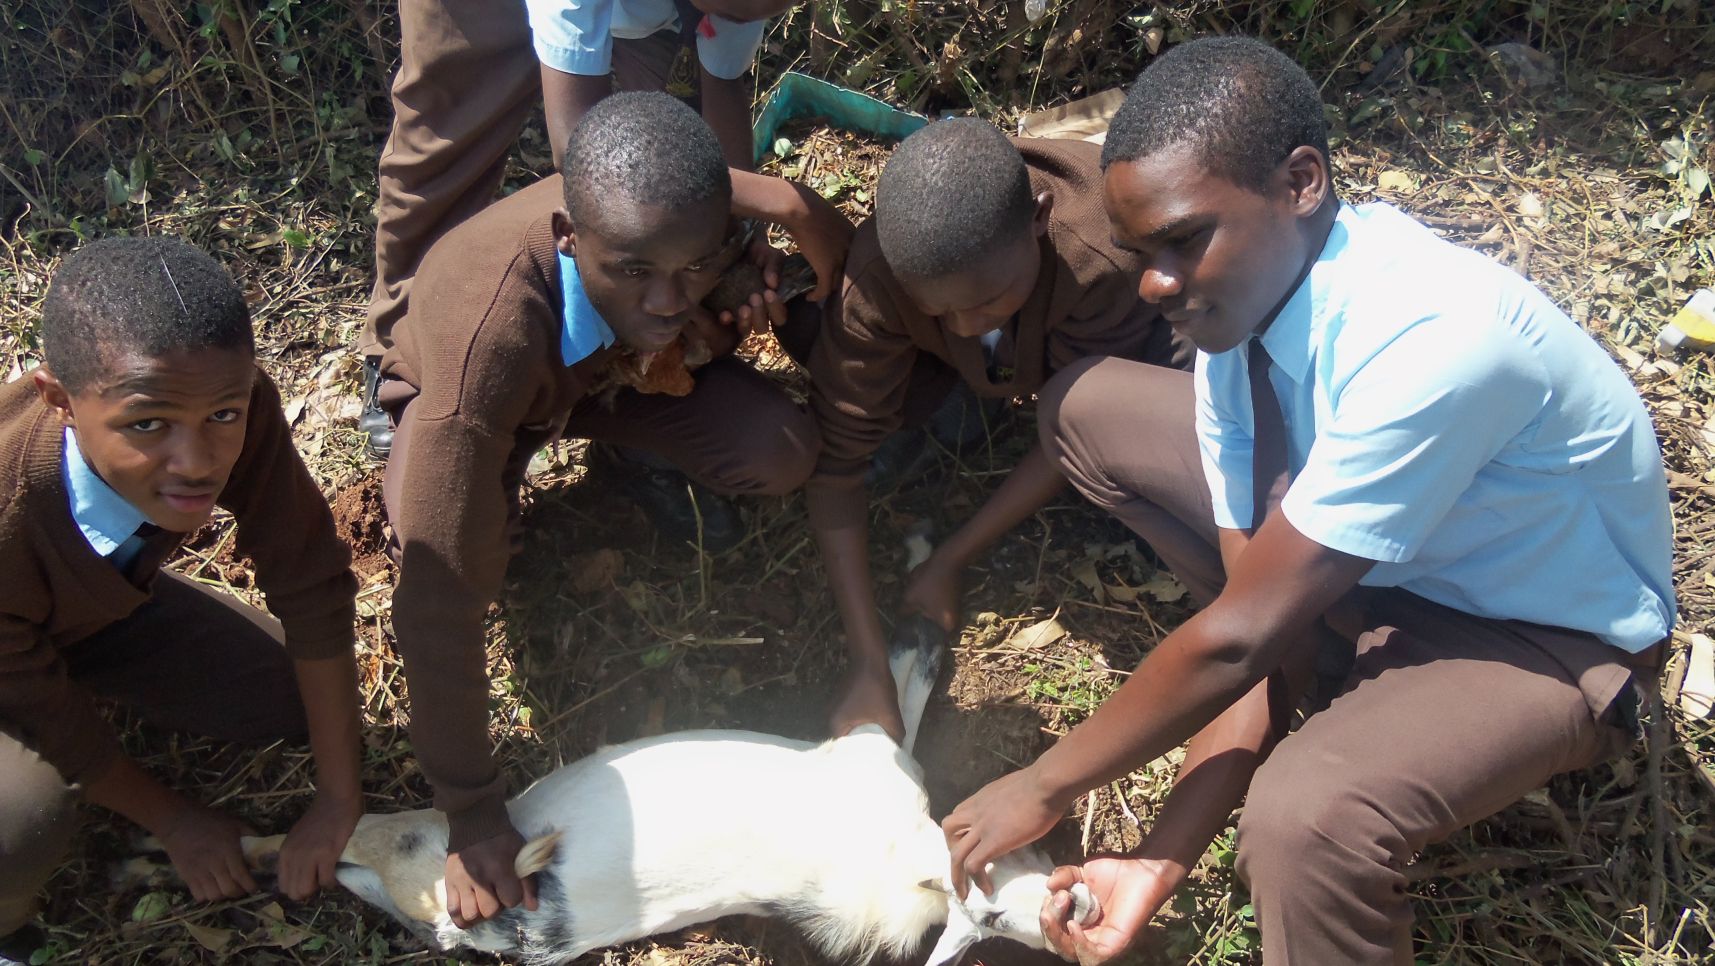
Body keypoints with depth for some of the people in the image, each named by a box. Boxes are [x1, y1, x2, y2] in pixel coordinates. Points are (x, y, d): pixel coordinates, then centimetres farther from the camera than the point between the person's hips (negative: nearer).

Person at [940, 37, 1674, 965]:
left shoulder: (1433, 341, -38)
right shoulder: (1236, 307, -15)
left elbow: (1242, 632, -32)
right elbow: (1248, 607, -13)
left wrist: (1044, 786, -20)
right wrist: (1164, 858, -19)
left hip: (1544, 633, -7)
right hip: (1361, 556, 8)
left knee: (1305, 818, -39)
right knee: (1084, 409, 0)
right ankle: (1335, 646, 9)